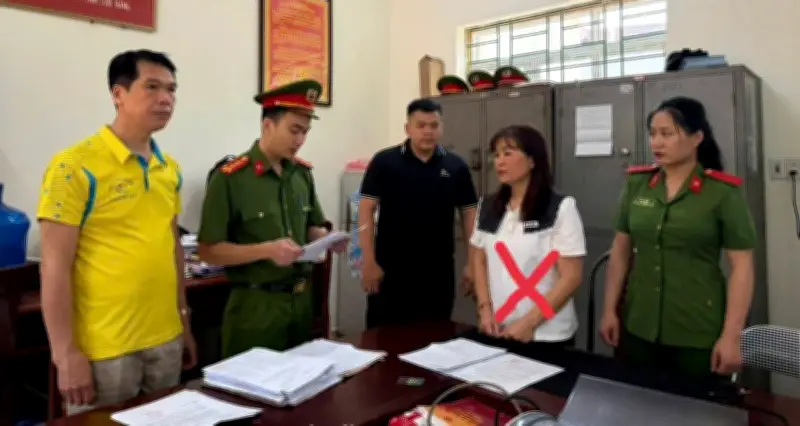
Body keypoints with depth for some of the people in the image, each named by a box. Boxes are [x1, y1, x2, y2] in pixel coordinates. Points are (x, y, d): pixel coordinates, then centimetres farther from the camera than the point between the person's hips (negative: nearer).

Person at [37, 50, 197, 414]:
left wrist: (183, 322, 14)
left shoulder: (169, 168, 6)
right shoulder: (74, 167, -13)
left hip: (165, 339, 6)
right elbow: (55, 267, -13)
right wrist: (66, 354, -13)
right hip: (103, 347, -6)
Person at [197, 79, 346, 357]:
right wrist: (267, 250, -23)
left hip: (302, 299, 6)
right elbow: (208, 251, -12)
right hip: (255, 305, -5)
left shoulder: (302, 173, 5)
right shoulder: (230, 178, -12)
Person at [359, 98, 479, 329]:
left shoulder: (455, 166, 3)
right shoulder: (384, 162, -4)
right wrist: (369, 262, -10)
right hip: (391, 270, -2)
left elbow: (469, 213, 6)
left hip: (439, 271, 2)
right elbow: (366, 210, -5)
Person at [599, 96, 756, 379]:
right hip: (637, 328, 3)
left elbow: (741, 266, -7)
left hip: (698, 335, -3)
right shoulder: (637, 184, 2)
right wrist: (609, 310, 5)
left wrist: (731, 336, -10)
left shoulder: (723, 192, -8)